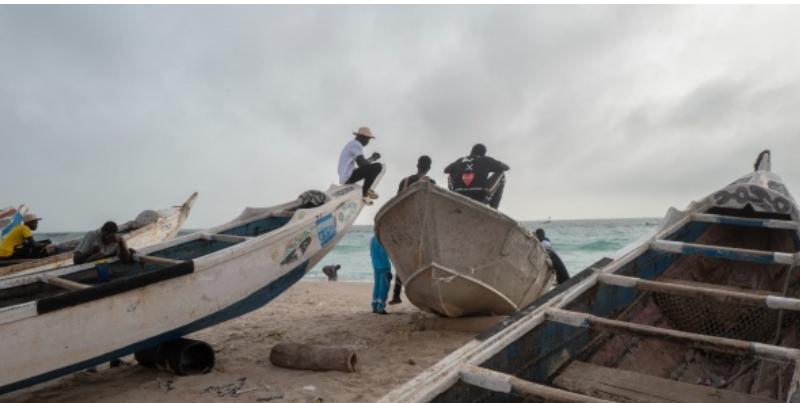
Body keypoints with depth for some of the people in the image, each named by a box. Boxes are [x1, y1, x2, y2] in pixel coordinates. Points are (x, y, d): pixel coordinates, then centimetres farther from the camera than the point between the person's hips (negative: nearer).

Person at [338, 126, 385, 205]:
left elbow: (360, 163, 23)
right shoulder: (357, 145, -11)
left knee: (369, 169, 28)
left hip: (344, 178, 11)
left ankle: (365, 192, 15)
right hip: (348, 177, -11)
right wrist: (372, 159, -2)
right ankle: (364, 193, -4)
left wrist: (371, 158, 8)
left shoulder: (352, 144, 21)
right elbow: (361, 163, -22)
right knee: (377, 166, -15)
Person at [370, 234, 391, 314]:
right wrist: (388, 270, -15)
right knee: (384, 287, -2)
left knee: (377, 286, 13)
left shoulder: (372, 239, 10)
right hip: (384, 267, -8)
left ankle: (375, 307, 16)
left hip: (376, 267, 8)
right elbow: (384, 256, -19)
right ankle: (381, 308, 0)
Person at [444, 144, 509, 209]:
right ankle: (492, 207, 8)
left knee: (450, 175, 32)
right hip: (479, 196, -3)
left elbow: (446, 170, 29)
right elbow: (506, 167, 17)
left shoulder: (460, 161, 16)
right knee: (500, 174, 18)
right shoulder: (486, 160, 10)